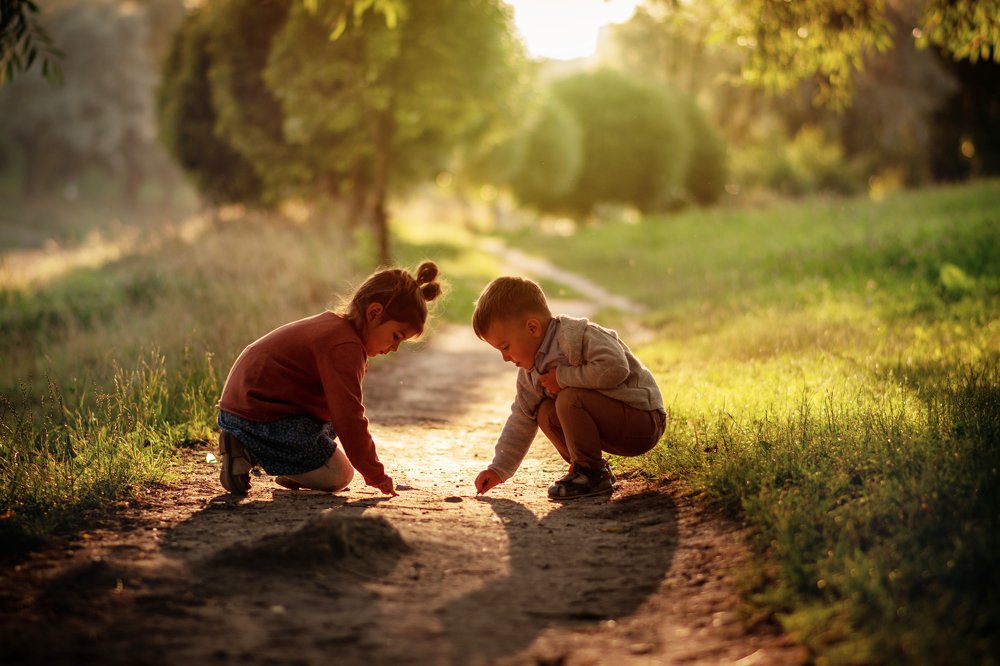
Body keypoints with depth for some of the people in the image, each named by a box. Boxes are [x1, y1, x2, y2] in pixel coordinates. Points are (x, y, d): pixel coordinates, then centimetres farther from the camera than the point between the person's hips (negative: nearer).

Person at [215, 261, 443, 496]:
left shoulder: (331, 326, 16)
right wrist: (377, 476, -13)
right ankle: (248, 453, -9)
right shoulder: (345, 347, -19)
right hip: (263, 421, -11)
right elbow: (349, 420, -22)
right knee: (338, 477, -4)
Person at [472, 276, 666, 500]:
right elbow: (521, 420, 15)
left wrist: (563, 377, -26)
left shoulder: (576, 335, -22)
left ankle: (593, 473, -12)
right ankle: (585, 467, 10)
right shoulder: (530, 372, 8)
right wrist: (499, 469, 10)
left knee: (569, 399, -26)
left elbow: (615, 368, -36)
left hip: (644, 420, -9)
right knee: (545, 412, 0)